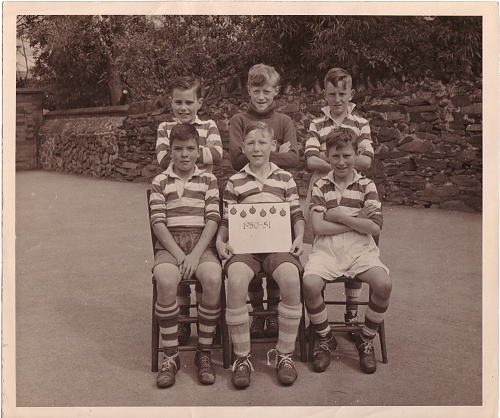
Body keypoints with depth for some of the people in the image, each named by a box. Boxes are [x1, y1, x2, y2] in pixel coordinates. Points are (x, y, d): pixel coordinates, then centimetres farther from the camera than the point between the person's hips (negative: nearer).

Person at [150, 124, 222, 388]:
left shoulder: (208, 180, 12)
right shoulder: (160, 182, 11)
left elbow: (213, 219, 2)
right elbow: (158, 222, 1)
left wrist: (196, 254, -12)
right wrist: (178, 254, -13)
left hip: (201, 244, 1)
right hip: (169, 245, 0)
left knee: (213, 278, -31)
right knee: (166, 281, -32)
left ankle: (204, 353, -13)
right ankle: (171, 356, -15)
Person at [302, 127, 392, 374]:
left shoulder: (366, 186, 10)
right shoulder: (320, 186, 9)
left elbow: (375, 227, -3)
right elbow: (318, 227, -6)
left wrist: (340, 217, -6)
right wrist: (357, 220, -5)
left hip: (360, 250, 1)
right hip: (326, 250, 0)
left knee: (384, 284, -28)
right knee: (310, 284, -30)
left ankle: (366, 340, 1)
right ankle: (325, 340, -1)